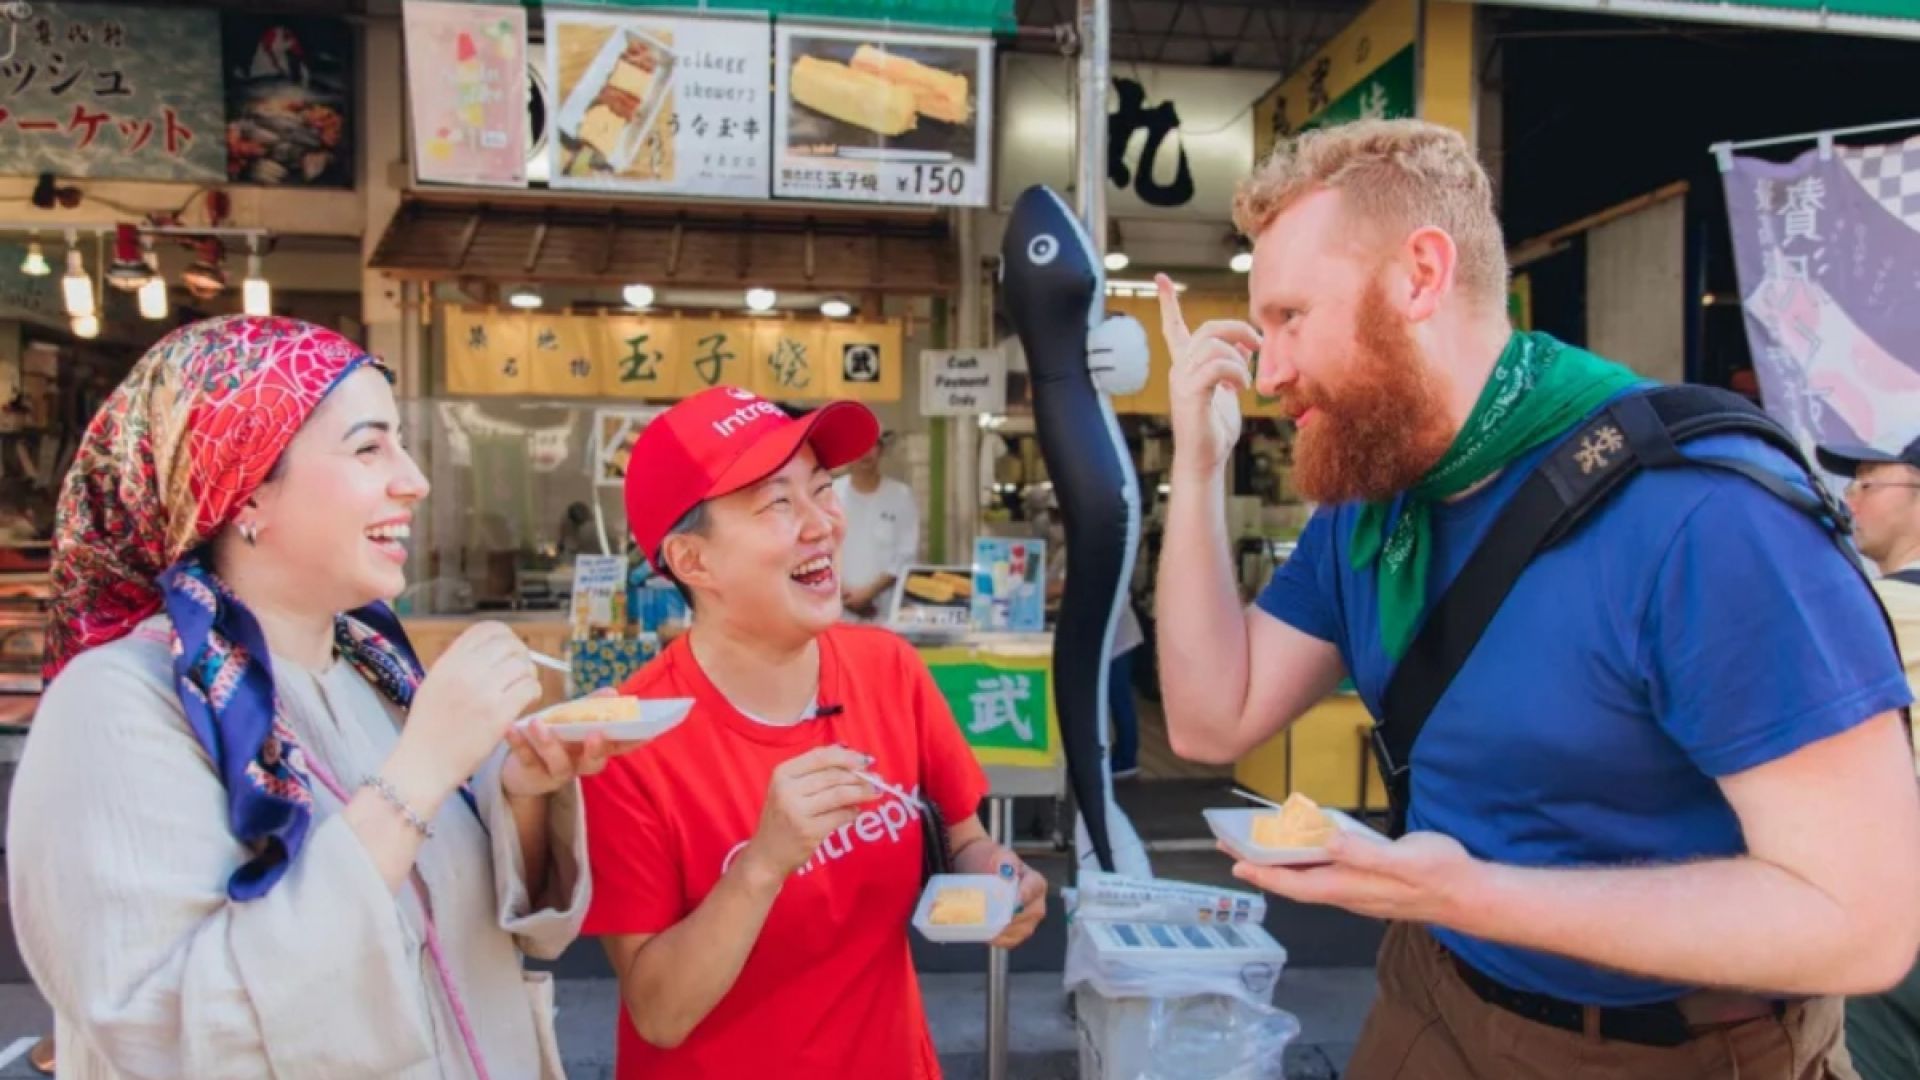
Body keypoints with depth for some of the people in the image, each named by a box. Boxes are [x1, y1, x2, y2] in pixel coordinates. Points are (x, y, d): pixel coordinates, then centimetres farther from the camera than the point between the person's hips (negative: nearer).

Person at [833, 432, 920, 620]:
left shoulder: (901, 495, 0)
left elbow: (906, 557, -2)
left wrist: (869, 592, -10)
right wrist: (844, 592, -9)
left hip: (886, 610, -1)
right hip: (838, 609, 1)